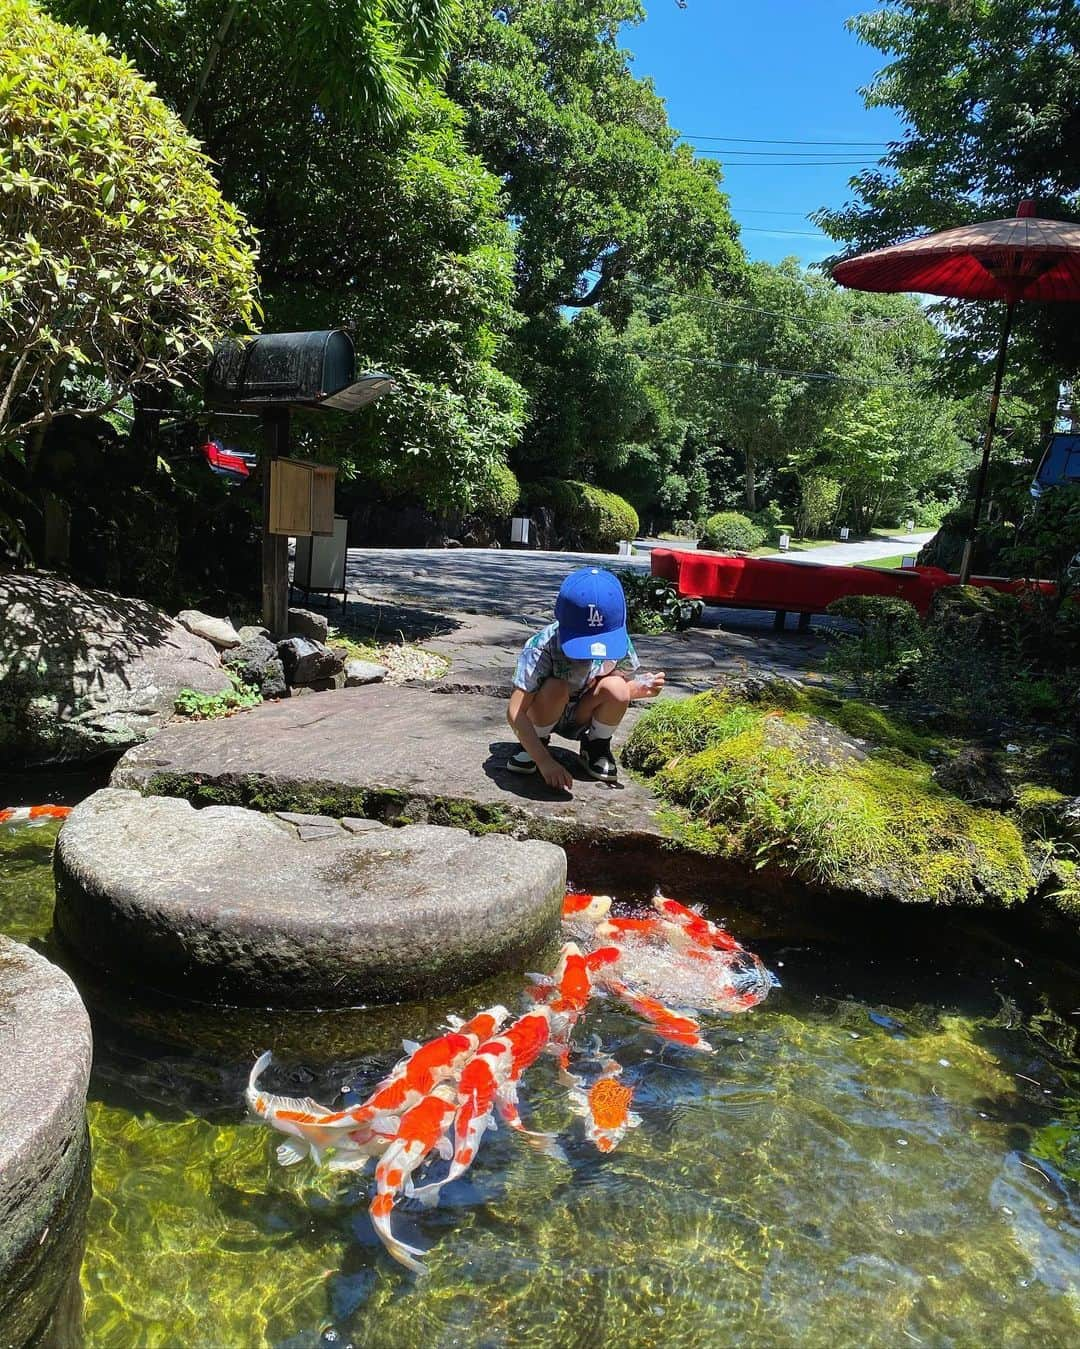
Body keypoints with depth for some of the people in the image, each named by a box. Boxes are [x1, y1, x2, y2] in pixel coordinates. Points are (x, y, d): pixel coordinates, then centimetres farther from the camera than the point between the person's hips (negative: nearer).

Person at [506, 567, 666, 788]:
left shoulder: (619, 643, -21)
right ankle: (533, 745, -5)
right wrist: (544, 761, -43)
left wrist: (640, 689, -30)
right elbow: (515, 712, -33)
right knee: (556, 688, -36)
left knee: (615, 687, -28)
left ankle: (596, 748, -1)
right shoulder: (541, 648, -32)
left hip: (582, 718, 3)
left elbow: (620, 694, -5)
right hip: (543, 715, -2)